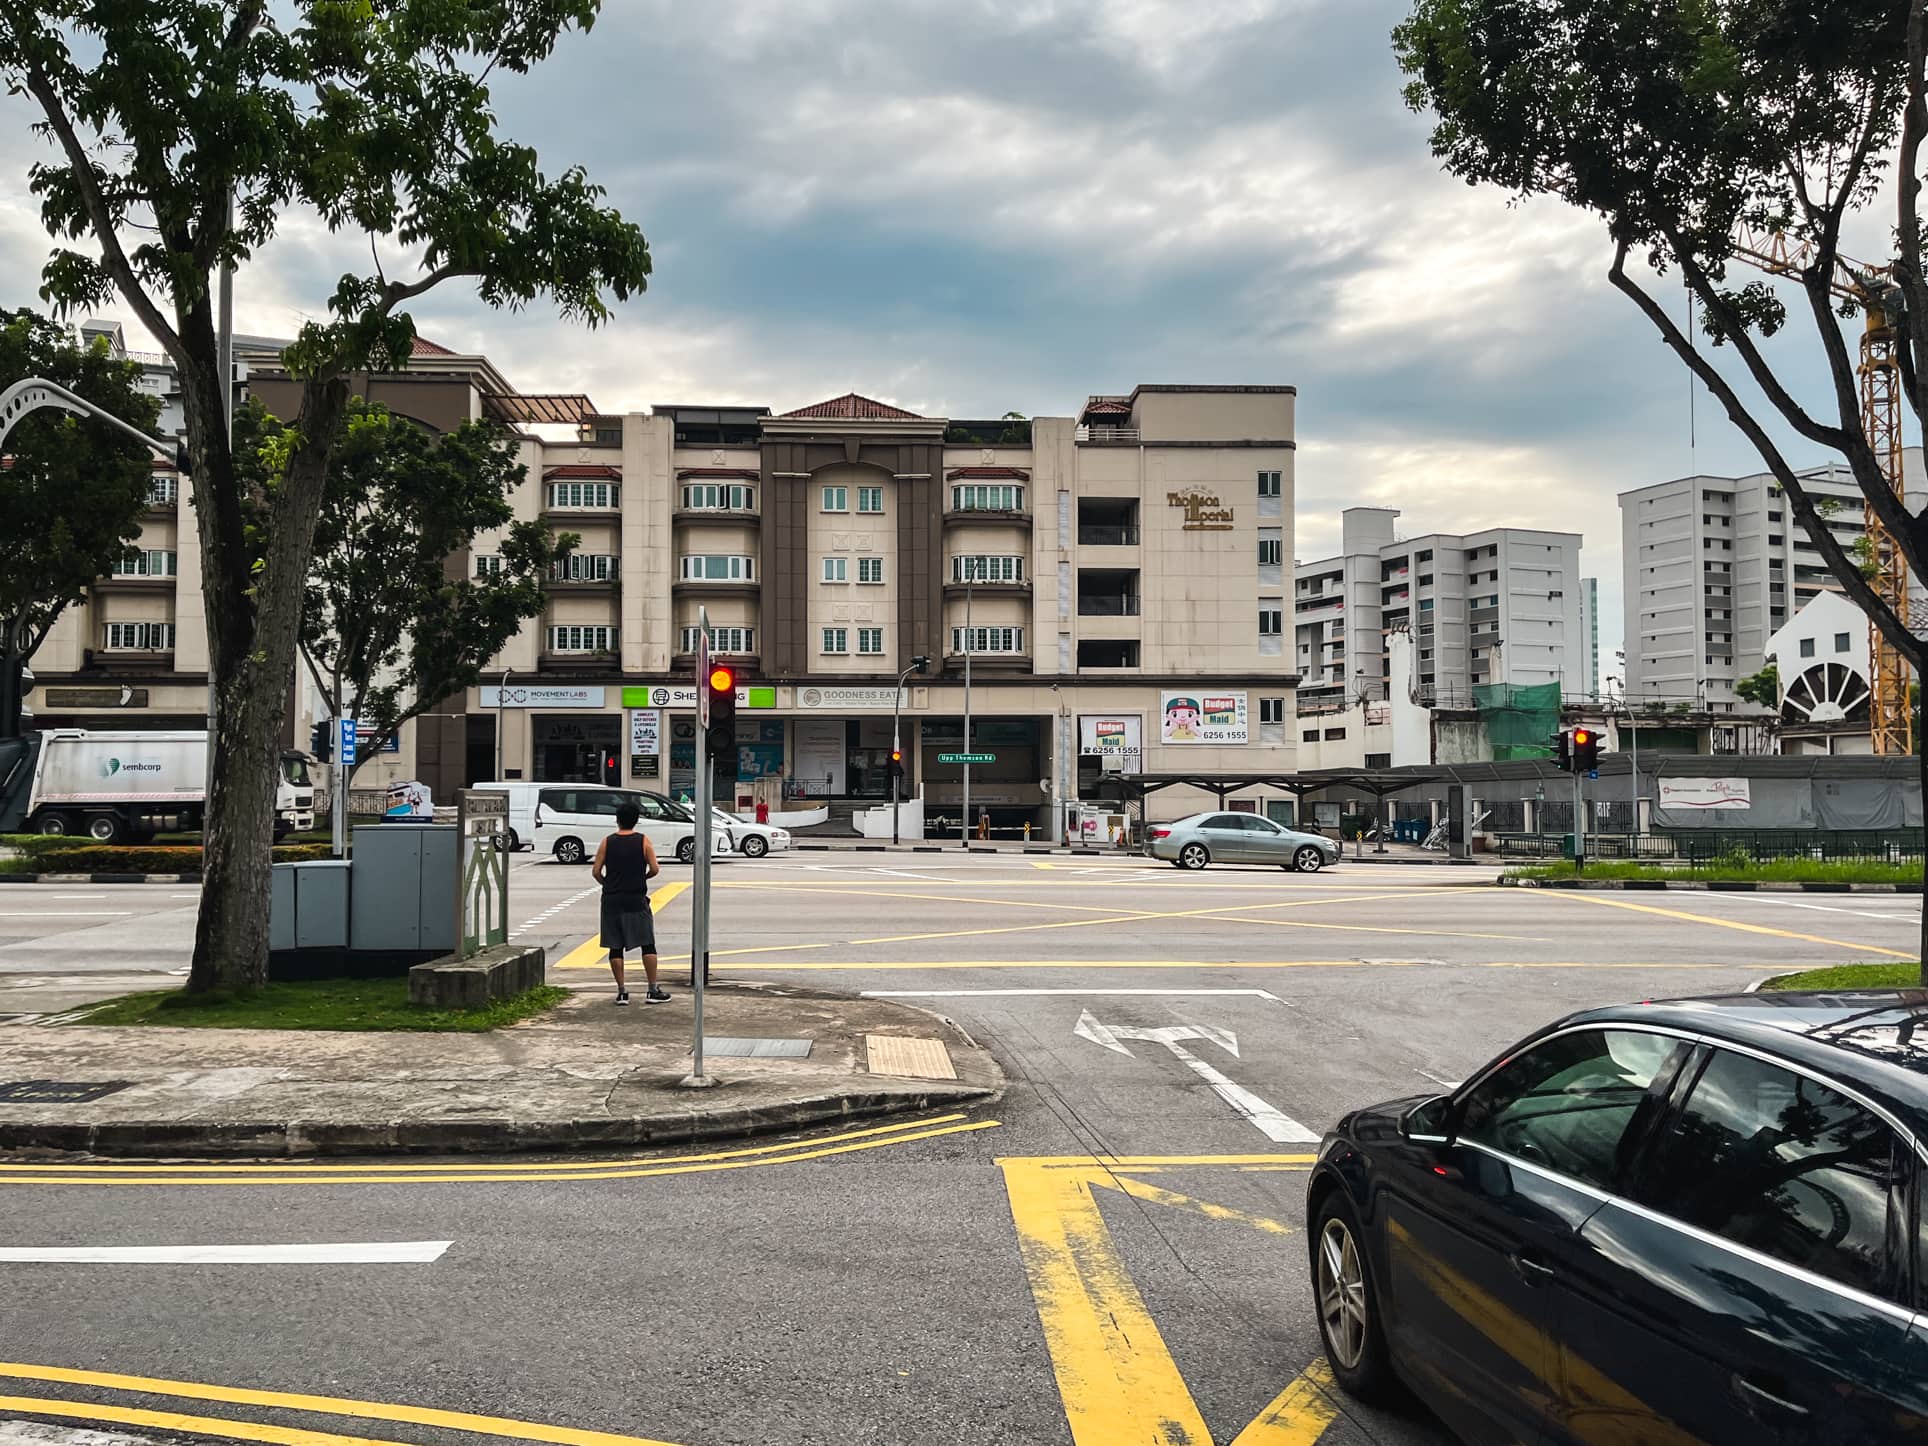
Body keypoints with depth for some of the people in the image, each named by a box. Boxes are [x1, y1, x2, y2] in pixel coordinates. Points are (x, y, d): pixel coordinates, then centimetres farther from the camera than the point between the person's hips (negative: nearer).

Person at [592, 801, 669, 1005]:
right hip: (637, 900, -1)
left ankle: (622, 991, 7)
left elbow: (596, 871, -2)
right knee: (647, 945, 5)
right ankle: (653, 990, 4)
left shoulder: (607, 842, 1)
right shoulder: (643, 841, -2)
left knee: (615, 947, 6)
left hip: (612, 902, 1)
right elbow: (655, 869, -6)